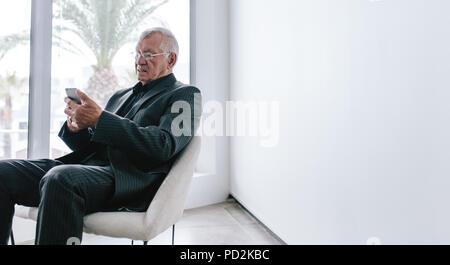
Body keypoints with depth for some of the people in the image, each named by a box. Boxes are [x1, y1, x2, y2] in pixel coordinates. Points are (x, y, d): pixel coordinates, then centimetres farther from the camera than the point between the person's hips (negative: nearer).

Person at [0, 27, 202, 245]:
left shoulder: (185, 95, 6)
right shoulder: (120, 96, 28)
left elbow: (164, 145, -13)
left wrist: (100, 119, -17)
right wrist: (75, 127, 0)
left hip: (127, 178, -7)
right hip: (87, 166, 8)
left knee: (59, 177, -34)